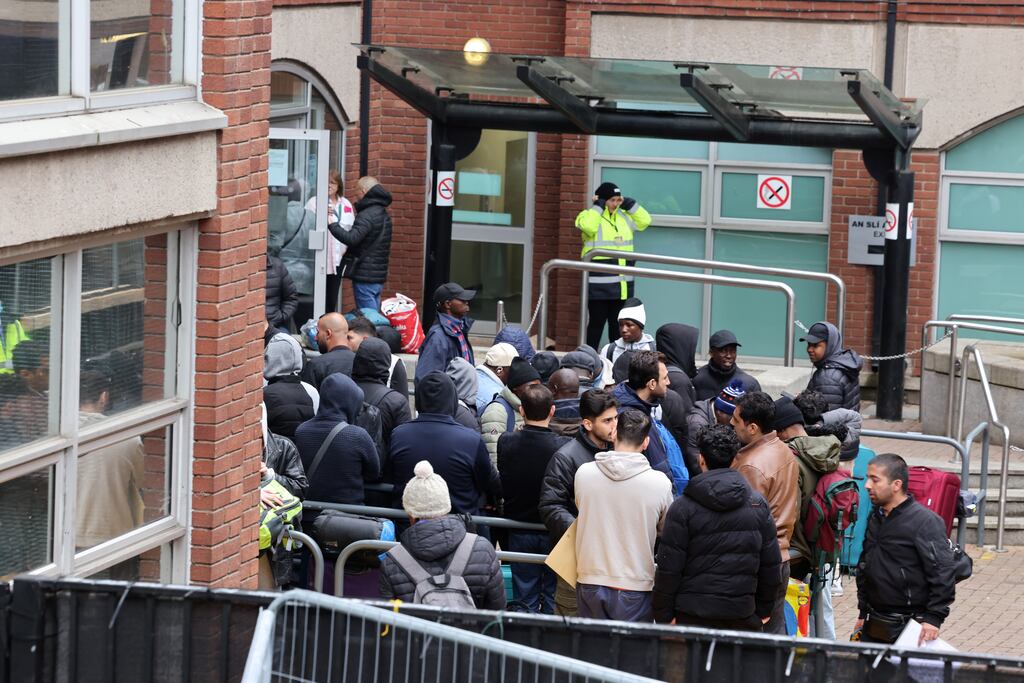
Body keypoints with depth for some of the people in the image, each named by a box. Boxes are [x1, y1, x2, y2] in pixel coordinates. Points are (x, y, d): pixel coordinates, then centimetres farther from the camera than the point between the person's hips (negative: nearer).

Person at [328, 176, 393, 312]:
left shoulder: (367, 215, -15)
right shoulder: (383, 214, 16)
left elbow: (352, 238, -27)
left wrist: (332, 224, -22)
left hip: (365, 275, -9)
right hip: (379, 275, 9)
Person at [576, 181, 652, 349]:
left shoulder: (624, 216, 14)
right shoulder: (590, 215, -5)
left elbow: (645, 221, 16)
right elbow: (588, 227, -26)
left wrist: (629, 204, 7)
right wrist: (598, 206, -15)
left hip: (622, 284, 6)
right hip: (599, 284, -6)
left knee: (618, 324, 13)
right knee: (596, 323, -2)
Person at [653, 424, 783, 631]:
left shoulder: (683, 508, -6)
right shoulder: (758, 505, 5)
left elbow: (669, 568, -6)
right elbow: (771, 565, 10)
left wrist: (663, 615, 2)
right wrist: (764, 609, 20)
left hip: (694, 615, -3)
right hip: (743, 615, 3)